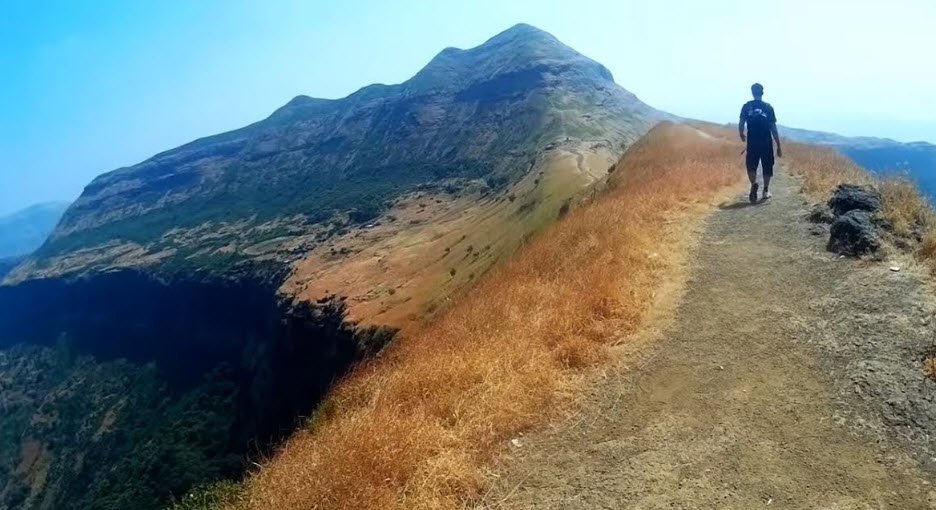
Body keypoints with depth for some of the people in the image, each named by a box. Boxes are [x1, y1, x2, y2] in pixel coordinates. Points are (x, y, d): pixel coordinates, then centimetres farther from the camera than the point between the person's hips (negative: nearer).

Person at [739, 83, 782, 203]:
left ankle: (754, 183, -19)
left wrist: (742, 135, 17)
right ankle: (766, 190, 19)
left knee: (751, 166, 8)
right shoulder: (768, 107, -1)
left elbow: (741, 124, -6)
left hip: (752, 142, 0)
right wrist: (778, 146, 2)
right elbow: (773, 128, -2)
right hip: (766, 143, 0)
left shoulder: (746, 106, -1)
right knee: (767, 166, 15)